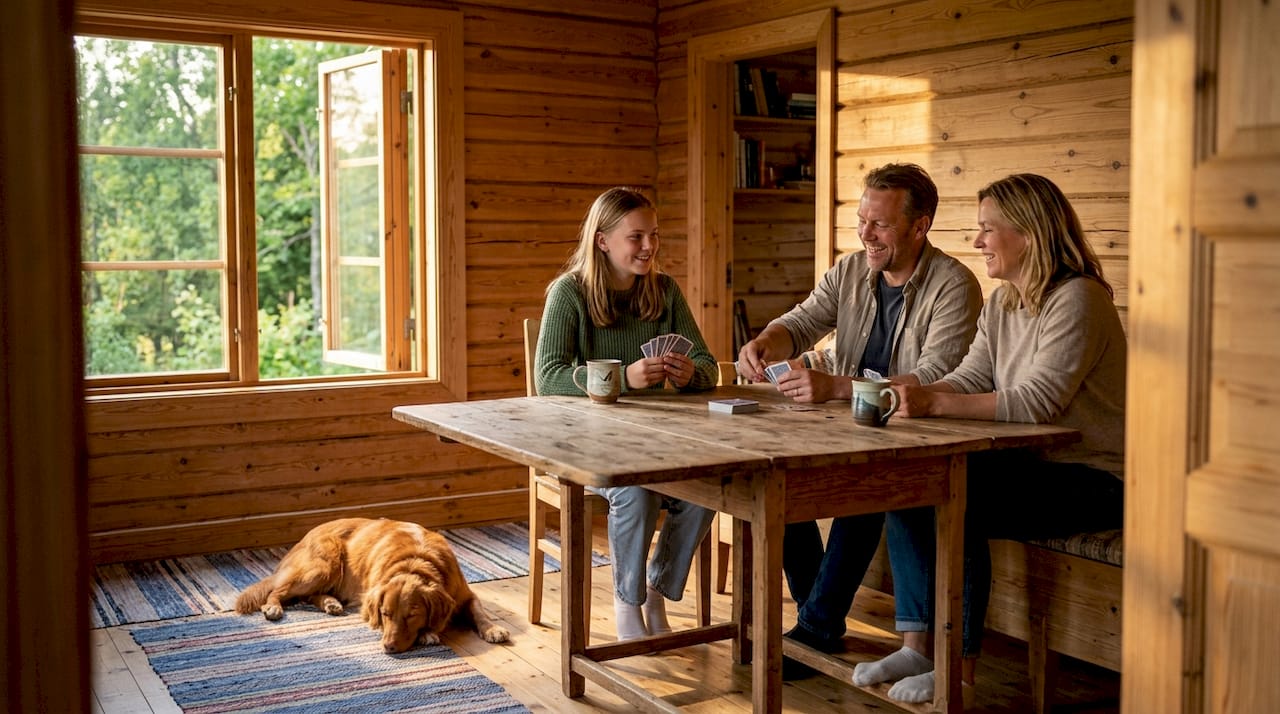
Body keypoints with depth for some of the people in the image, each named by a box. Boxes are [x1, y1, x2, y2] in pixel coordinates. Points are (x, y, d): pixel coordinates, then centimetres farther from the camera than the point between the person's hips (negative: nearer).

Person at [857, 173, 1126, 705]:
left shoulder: (1076, 300, -17)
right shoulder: (1001, 304, 12)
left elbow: (1038, 402, -27)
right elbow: (969, 380, 5)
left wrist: (934, 404, -31)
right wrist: (907, 394, -14)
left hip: (1090, 480, -9)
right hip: (1030, 464, 9)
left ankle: (959, 671, -14)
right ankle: (916, 646, -4)